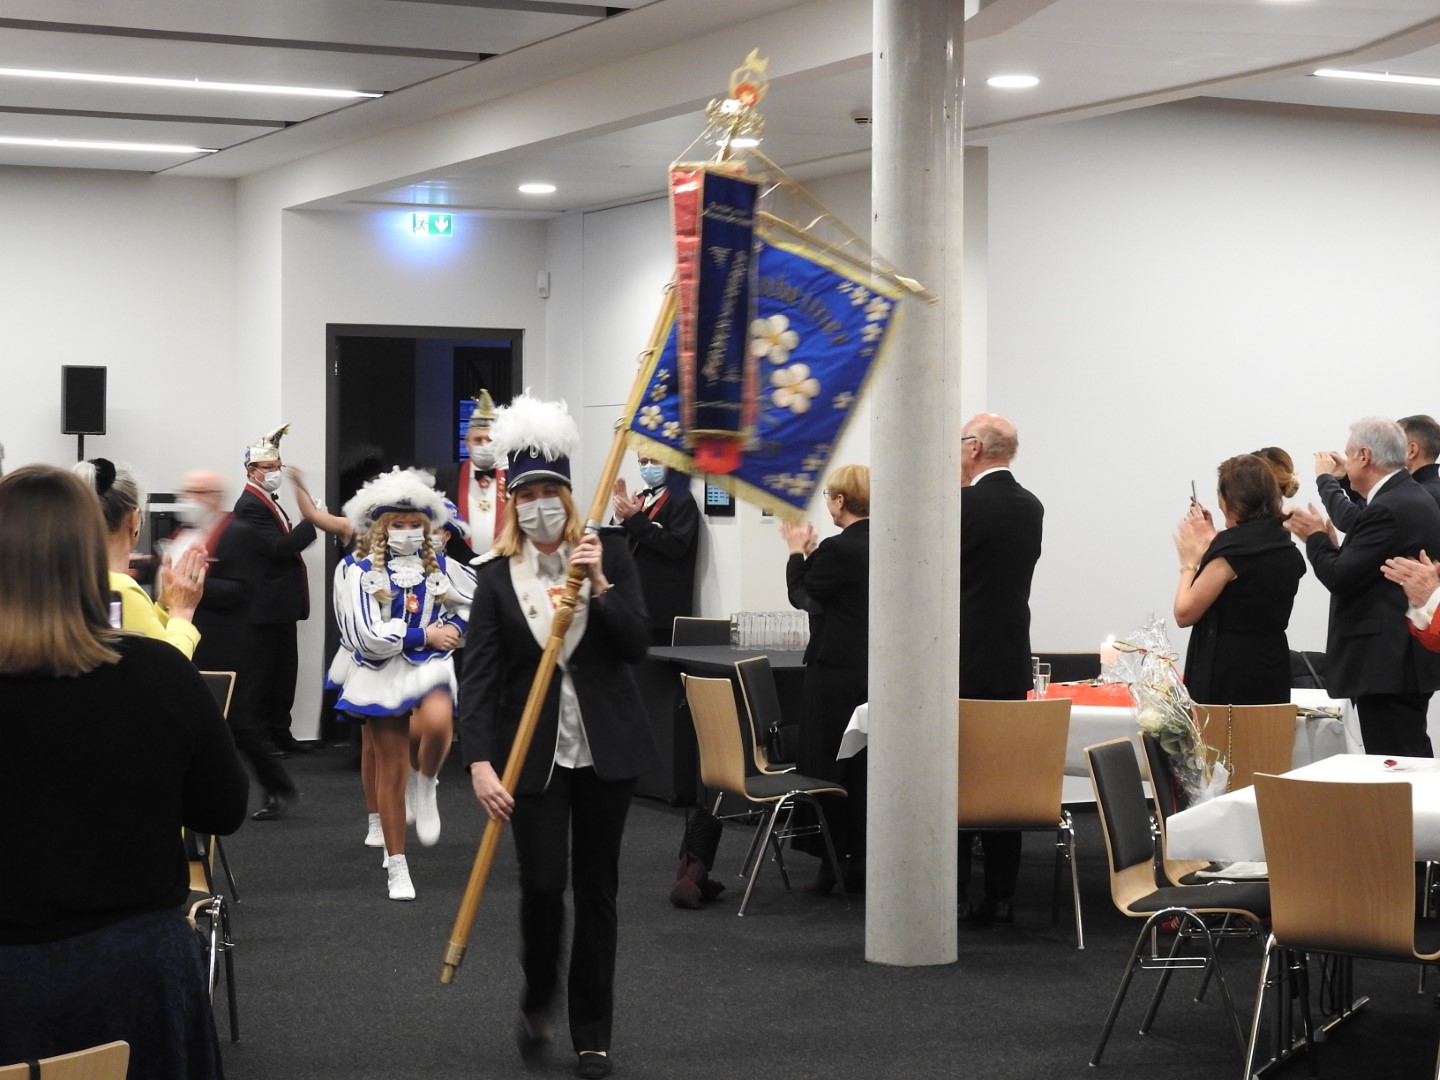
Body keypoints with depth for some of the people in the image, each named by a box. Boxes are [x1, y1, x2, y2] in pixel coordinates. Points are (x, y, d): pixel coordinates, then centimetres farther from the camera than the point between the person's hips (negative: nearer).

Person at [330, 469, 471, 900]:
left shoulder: (439, 565, 4)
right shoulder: (357, 570, -7)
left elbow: (473, 603, 20)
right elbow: (369, 636, -16)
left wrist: (455, 628, 0)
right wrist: (424, 635, -11)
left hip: (431, 669, 1)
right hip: (383, 675, -1)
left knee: (438, 721, -34)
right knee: (391, 771, 4)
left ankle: (426, 785, -2)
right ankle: (396, 867, 16)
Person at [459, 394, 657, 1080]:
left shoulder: (609, 554, 0)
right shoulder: (496, 577, -2)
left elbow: (636, 645, -6)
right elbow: (479, 677, -8)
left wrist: (598, 586, -19)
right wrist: (480, 761, -19)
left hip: (606, 749, 1)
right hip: (534, 754, -1)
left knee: (597, 889, 6)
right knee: (542, 885, -8)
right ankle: (537, 1003, 20)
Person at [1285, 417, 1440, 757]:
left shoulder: (1386, 510, -18)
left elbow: (1341, 578, -19)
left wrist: (1316, 537, -3)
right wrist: (1330, 542, 11)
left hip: (1387, 664, -11)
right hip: (1412, 657, 11)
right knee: (1412, 761, 14)